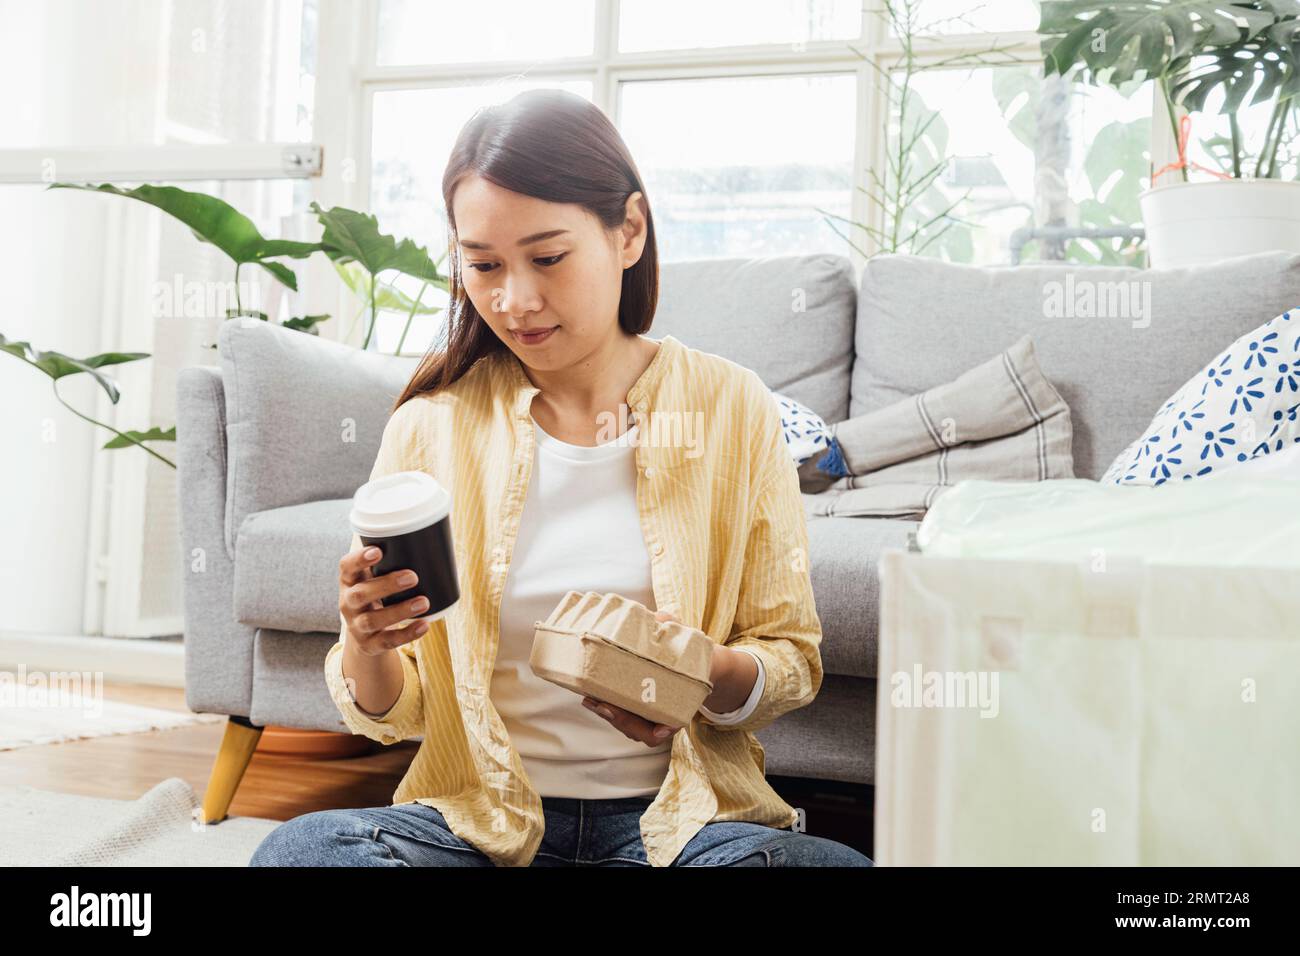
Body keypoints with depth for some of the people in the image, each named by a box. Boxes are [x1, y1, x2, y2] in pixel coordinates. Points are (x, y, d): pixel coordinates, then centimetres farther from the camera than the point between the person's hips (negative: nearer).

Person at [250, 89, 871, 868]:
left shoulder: (731, 407, 0)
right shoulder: (432, 425, 1)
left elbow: (793, 660, 4)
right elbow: (393, 714, 3)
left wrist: (710, 681, -19)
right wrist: (366, 646, -20)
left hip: (675, 818, -1)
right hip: (481, 819, 1)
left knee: (836, 861, -32)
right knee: (298, 850, -29)